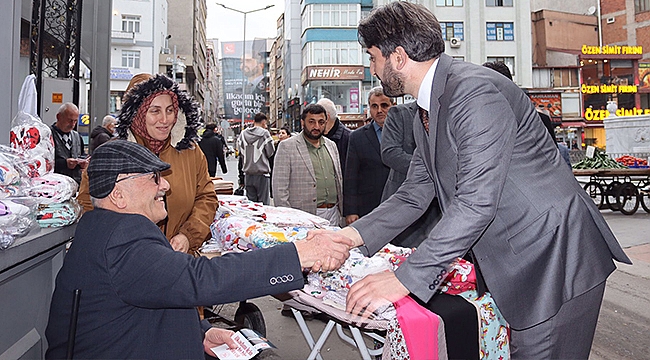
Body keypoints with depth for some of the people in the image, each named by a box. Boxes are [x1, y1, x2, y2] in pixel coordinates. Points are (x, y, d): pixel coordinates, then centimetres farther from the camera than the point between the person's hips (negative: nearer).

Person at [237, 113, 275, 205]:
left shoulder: (243, 134, 3)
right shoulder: (265, 133, -9)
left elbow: (241, 151, 11)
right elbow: (270, 153, -5)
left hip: (248, 174, 5)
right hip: (262, 174, -5)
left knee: (250, 201, 11)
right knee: (263, 202, 1)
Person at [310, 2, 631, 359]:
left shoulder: (475, 91, -22)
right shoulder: (425, 116, 10)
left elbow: (476, 202, -28)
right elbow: (414, 195, 10)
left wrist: (405, 278, -26)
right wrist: (348, 235, -2)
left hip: (554, 261, -9)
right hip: (508, 264, 9)